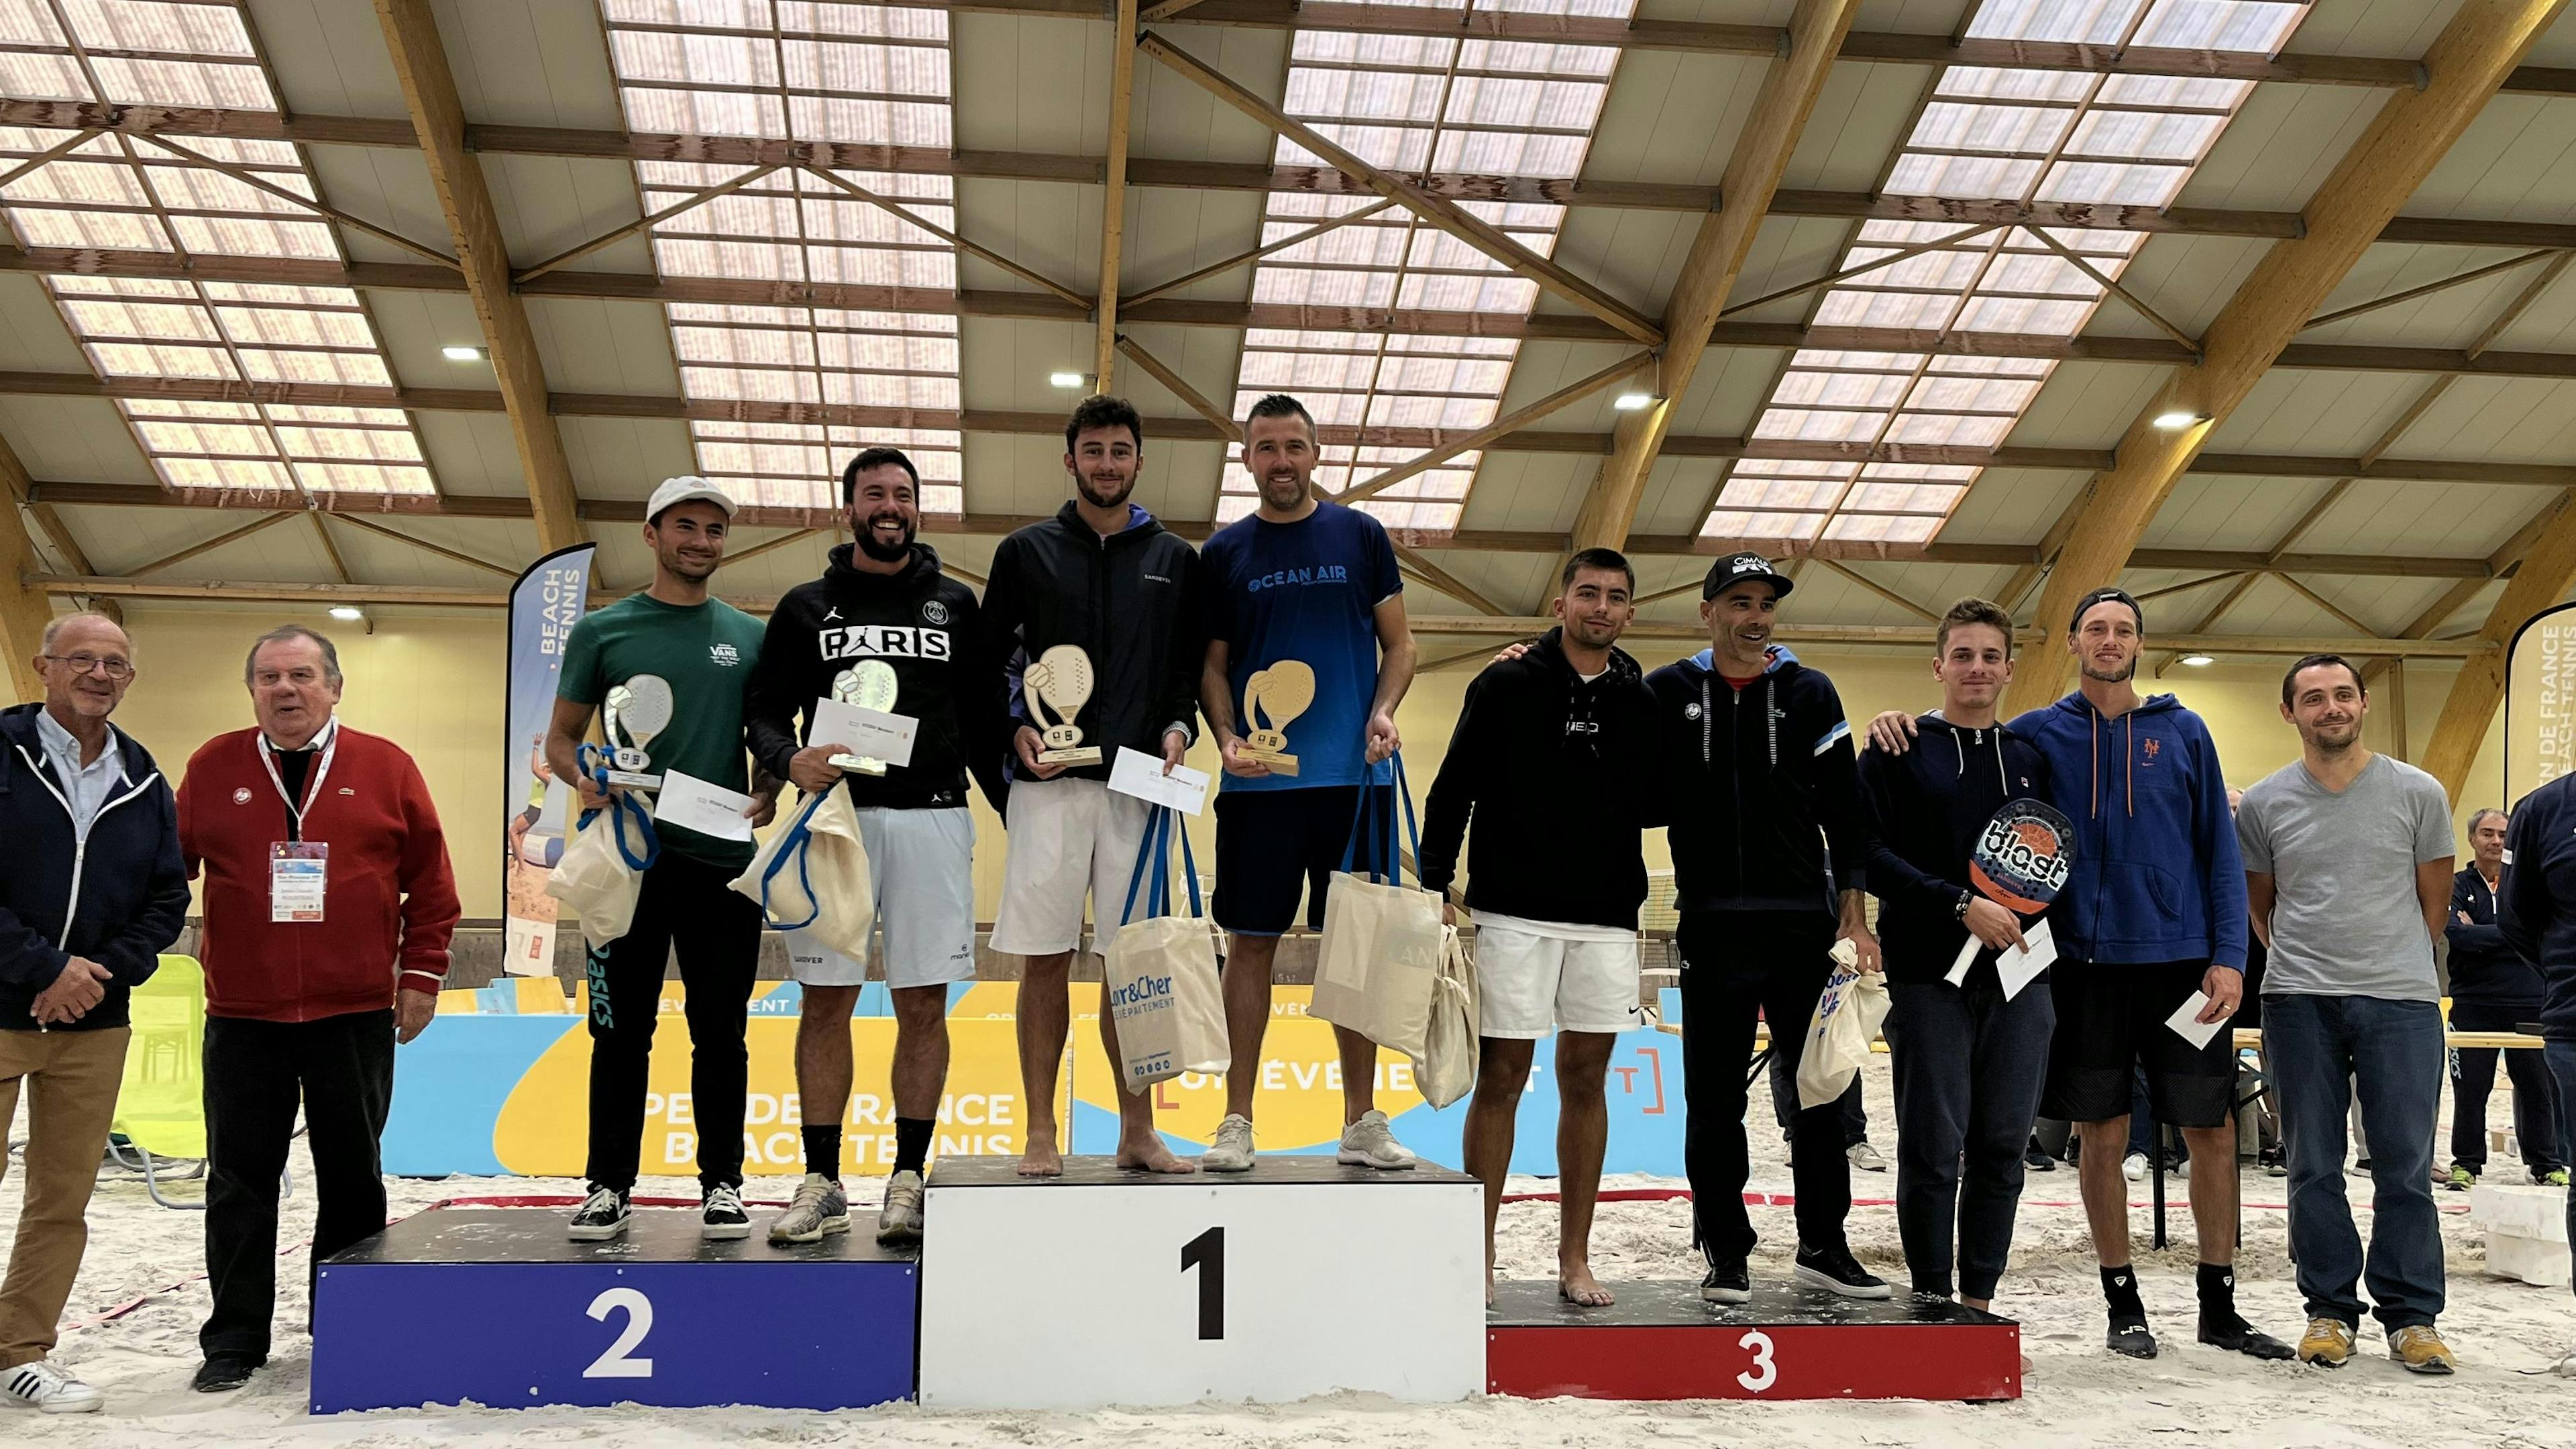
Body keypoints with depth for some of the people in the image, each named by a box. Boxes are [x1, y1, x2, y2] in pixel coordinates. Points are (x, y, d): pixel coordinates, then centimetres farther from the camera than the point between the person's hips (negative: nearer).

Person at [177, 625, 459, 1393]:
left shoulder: (385, 768, 2)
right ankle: (234, 1339, 17)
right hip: (241, 1015, 1)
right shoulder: (213, 767, 5)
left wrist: (421, 972, -1)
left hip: (356, 1014, -1)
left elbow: (431, 879, 3)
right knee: (240, 1179, 6)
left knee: (353, 1177, 8)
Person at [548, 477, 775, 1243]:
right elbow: (560, 738, 10)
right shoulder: (602, 632, 7)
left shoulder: (750, 636, 11)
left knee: (721, 1033, 4)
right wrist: (584, 776, -11)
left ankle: (722, 1184, 13)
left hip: (722, 857, 1)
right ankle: (609, 1186, 14)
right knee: (622, 1031, 4)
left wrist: (767, 794, -4)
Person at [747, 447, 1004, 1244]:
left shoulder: (954, 604, 12)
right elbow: (764, 709, 6)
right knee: (826, 1000, 1)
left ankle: (908, 1180, 8)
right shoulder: (806, 607, 11)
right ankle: (822, 1183, 10)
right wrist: (790, 759, -16)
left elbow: (983, 721, 12)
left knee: (923, 1003, 0)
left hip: (931, 819, 0)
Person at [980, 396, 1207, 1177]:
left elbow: (1194, 667, 14)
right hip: (1048, 783, -1)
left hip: (1139, 784, 1)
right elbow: (986, 660, 10)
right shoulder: (1027, 551, 9)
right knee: (1045, 959, 0)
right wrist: (1015, 729, -6)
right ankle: (1041, 1135, 8)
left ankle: (1138, 1133, 11)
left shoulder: (1176, 560, 13)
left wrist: (1178, 726, -4)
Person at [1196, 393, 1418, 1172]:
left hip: (1354, 777, 0)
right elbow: (1213, 665, 10)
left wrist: (1382, 713, -9)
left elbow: (1399, 644, 9)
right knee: (1251, 944, 2)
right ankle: (1237, 1121, 10)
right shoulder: (1224, 552, 8)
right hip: (1259, 783, 0)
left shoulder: (1362, 536, 7)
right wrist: (1226, 738, -8)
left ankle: (1361, 1122, 13)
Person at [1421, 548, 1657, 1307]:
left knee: (1586, 1080, 7)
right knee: (1501, 1078, 0)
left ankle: (1575, 1258, 16)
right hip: (1514, 914, -3)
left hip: (1607, 919, 3)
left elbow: (1655, 800, 19)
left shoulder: (1642, 700, 8)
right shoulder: (1506, 686, 0)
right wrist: (1435, 887, -8)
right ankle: (1479, 1255, 10)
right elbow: (1452, 791, -1)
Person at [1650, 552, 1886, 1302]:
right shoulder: (1667, 693, 5)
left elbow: (1843, 809, 6)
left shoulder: (1810, 693, 7)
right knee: (1715, 1099, 4)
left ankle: (1823, 1244, 19)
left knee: (1823, 1089, 6)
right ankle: (1725, 1254, 14)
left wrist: (1853, 914, 1)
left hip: (1804, 924, 1)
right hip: (1712, 925, -1)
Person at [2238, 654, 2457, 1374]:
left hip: (2401, 998, -1)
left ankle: (2411, 1316, 11)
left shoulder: (2419, 793, 3)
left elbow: (2434, 904, 12)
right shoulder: (2264, 804, 5)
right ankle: (2329, 1311, 15)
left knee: (2406, 1165, 1)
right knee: (2315, 1167, 5)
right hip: (2299, 1000, 1)